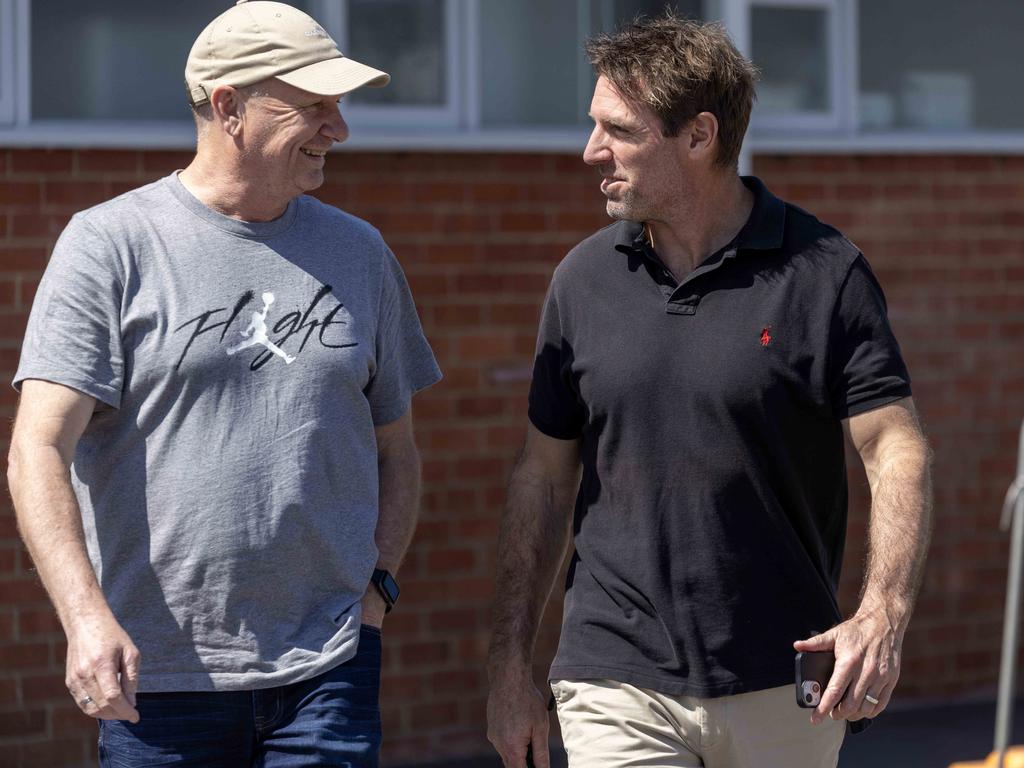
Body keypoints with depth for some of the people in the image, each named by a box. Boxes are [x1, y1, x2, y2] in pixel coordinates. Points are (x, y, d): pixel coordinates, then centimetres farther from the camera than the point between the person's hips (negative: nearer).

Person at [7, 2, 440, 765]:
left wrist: (376, 586, 5)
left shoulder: (359, 252, 13)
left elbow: (397, 451, 22)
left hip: (328, 671, 3)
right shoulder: (111, 243, -1)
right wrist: (87, 616, -22)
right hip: (156, 675, -3)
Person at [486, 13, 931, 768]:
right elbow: (543, 479, 12)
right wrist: (510, 664, 9)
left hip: (783, 688, -1)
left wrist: (882, 615, -24)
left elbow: (897, 451, -8)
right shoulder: (584, 280, 6)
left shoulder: (824, 273, -4)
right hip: (618, 682, 2)